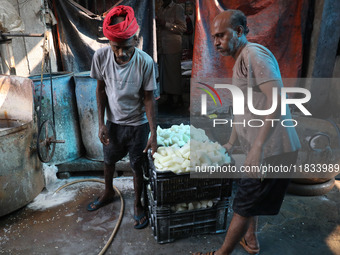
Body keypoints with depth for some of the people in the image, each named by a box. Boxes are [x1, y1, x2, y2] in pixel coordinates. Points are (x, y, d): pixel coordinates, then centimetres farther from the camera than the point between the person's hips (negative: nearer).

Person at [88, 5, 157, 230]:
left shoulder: (145, 62, -24)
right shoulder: (101, 57, -17)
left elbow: (149, 98, -16)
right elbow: (101, 90, -4)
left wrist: (153, 134, -17)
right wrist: (101, 124, -5)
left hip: (138, 124, -3)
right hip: (113, 123, 3)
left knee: (138, 167, 10)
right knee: (109, 161, 22)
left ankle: (138, 205, 35)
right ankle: (109, 193, 51)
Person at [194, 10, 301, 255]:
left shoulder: (254, 54, -16)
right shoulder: (241, 61, 15)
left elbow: (277, 99, -25)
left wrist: (258, 147, -28)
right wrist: (231, 143, 26)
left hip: (272, 150, -10)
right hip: (260, 149, 10)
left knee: (244, 204, 4)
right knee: (250, 196, 24)